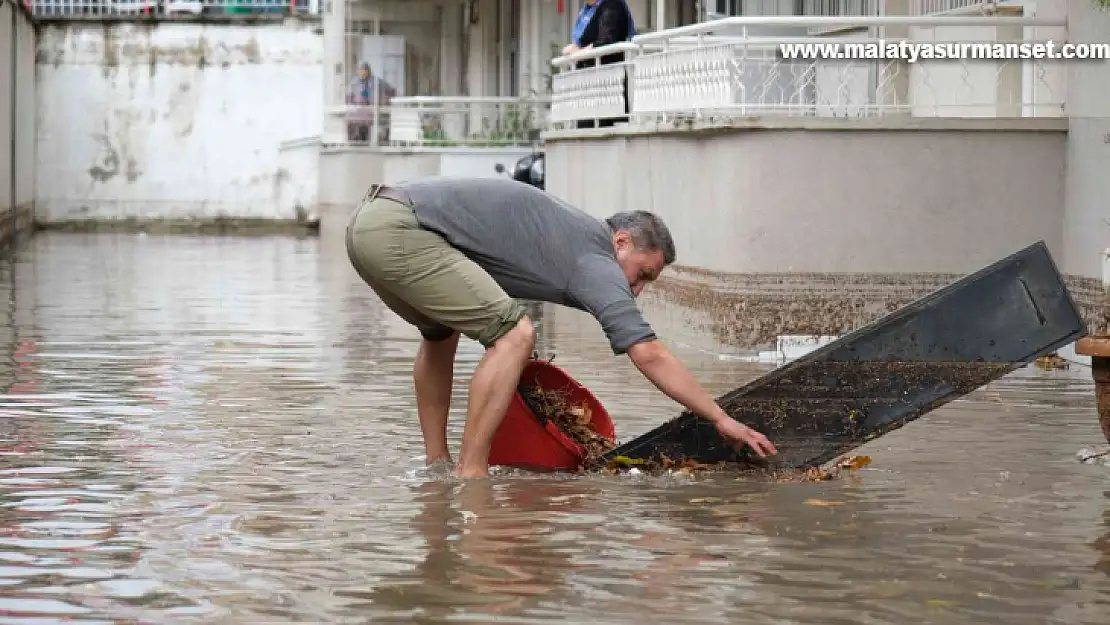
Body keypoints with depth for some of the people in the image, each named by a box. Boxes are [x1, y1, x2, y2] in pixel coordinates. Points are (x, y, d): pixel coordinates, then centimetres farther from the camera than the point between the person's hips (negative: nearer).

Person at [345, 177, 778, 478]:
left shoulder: (569, 233, 24)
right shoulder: (593, 260, -4)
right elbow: (649, 355, -9)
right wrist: (721, 419, -6)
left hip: (367, 222, 10)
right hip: (399, 231, -10)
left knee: (441, 333, 31)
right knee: (514, 334, -10)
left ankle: (436, 465, 30)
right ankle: (469, 476, -9)